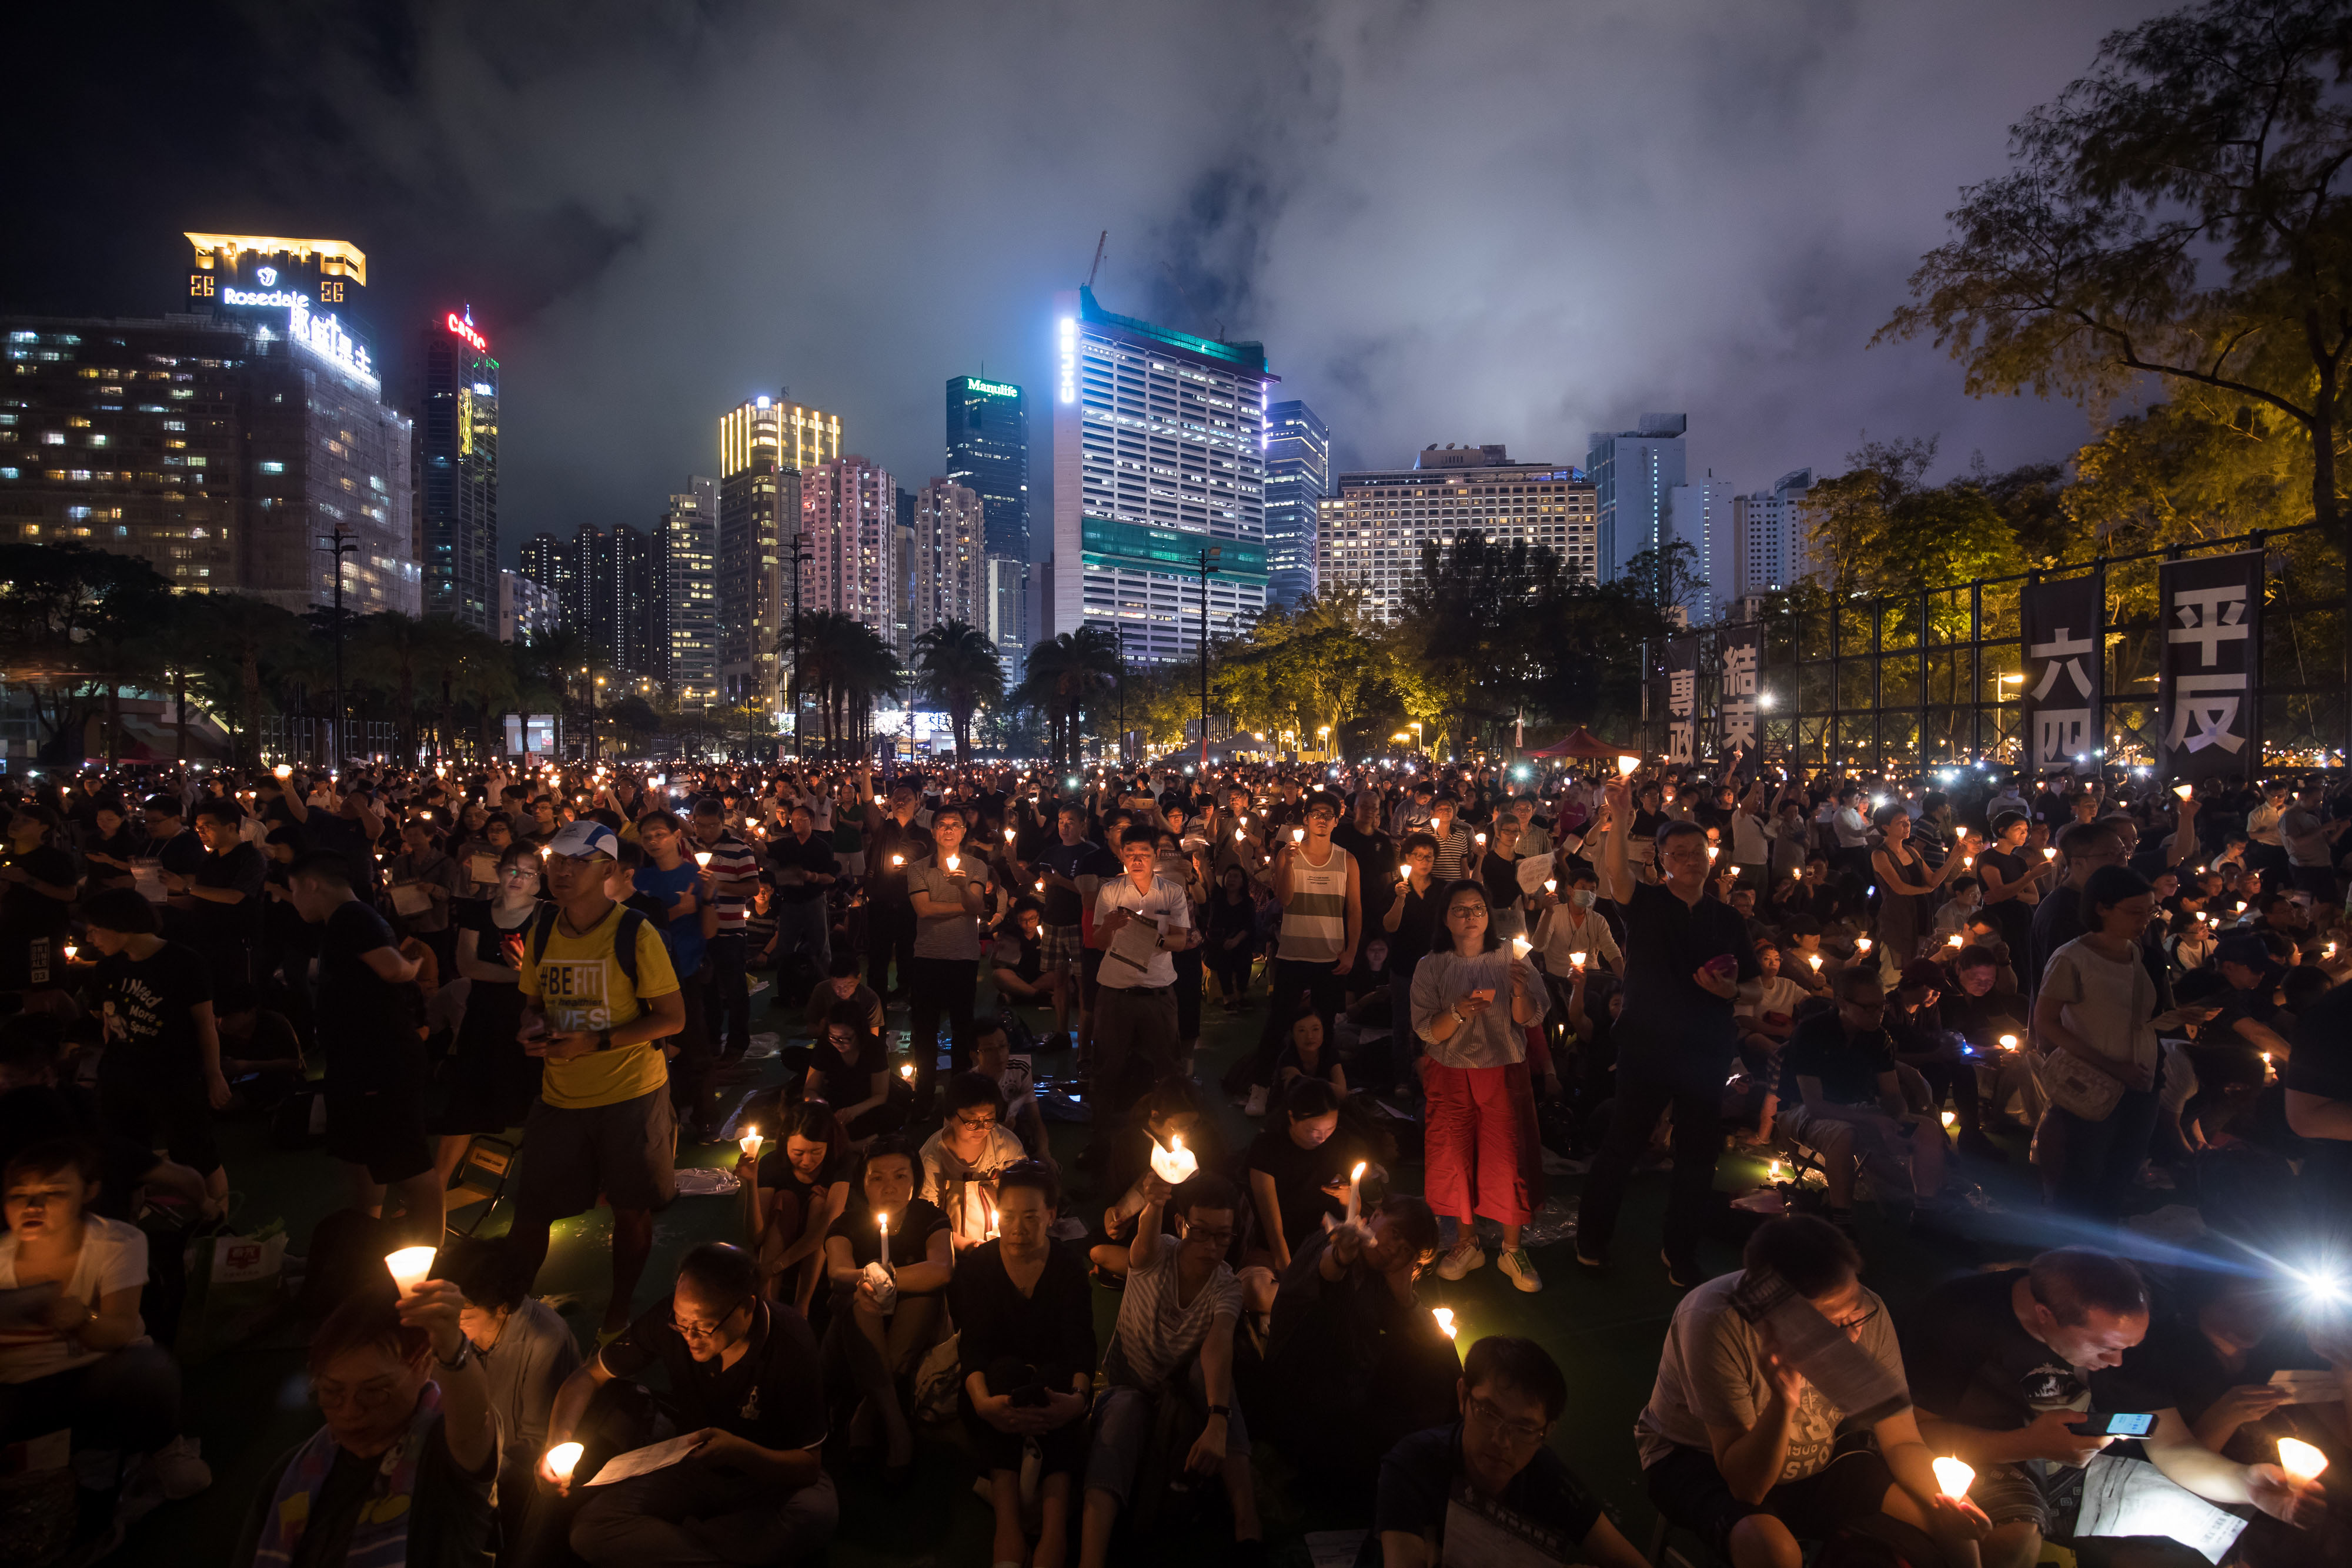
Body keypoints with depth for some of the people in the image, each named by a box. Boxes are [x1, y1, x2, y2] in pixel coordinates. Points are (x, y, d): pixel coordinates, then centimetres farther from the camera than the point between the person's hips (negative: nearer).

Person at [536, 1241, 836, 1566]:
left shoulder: (792, 1346, -27)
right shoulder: (673, 1317, -17)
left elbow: (808, 1466, -21)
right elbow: (588, 1378, -2)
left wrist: (738, 1452, -38)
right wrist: (558, 1443, -21)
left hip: (775, 1473, -3)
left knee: (816, 1515, -37)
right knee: (587, 1526, -22)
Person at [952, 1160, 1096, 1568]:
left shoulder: (1070, 1267, -3)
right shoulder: (975, 1267, -3)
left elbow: (1081, 1342, -13)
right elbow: (972, 1345, -14)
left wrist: (1079, 1397, -36)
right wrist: (982, 1402, -36)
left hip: (1054, 1382, 1)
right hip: (994, 1387, 0)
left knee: (1055, 1378, -33)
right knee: (1006, 1370, -34)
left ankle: (1055, 1521, -37)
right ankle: (1008, 1518, -39)